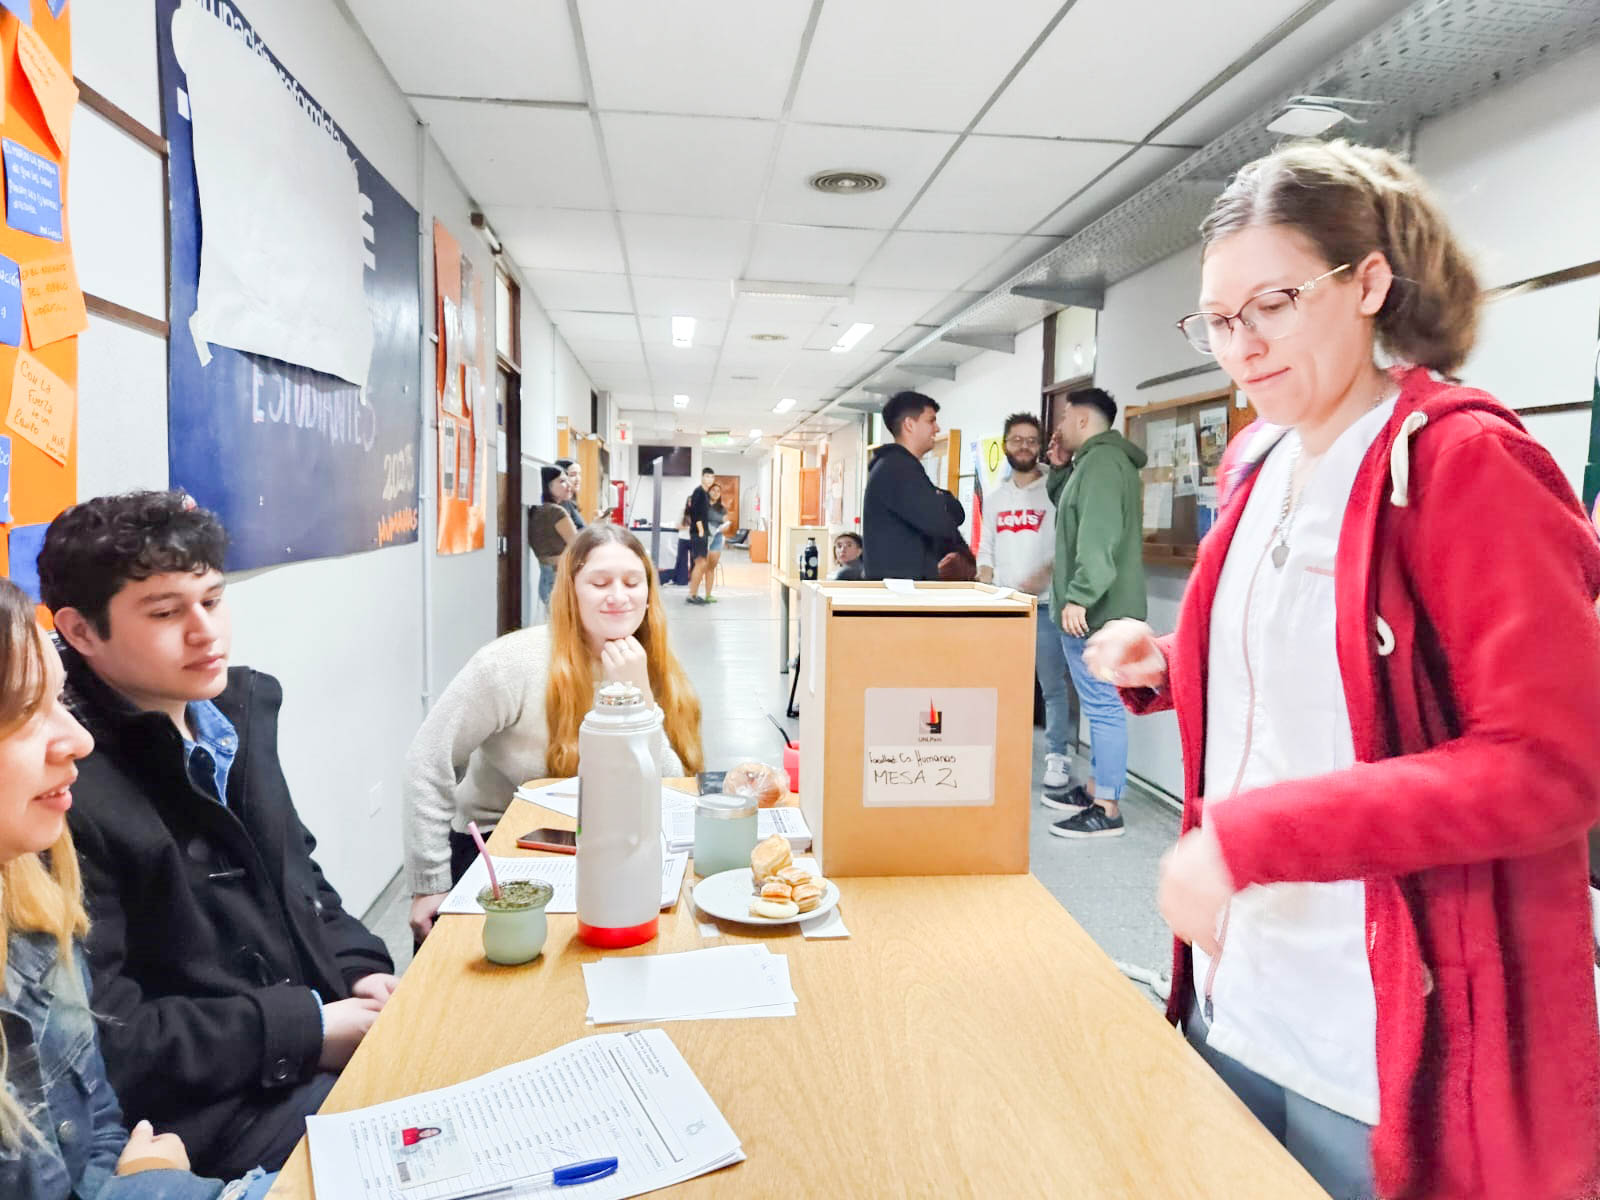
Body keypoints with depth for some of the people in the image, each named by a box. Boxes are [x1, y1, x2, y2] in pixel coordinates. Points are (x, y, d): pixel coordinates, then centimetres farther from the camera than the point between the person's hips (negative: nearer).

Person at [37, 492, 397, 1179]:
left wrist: (361, 967, 0)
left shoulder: (244, 701, 3)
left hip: (332, 1023, 7)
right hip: (207, 1118, -7)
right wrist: (309, 1027, -17)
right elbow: (103, 1035, -20)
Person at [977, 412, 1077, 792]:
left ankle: (1058, 757, 7)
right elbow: (985, 552, 14)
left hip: (1044, 604, -5)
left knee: (1052, 686, -1)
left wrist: (1045, 574, -22)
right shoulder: (994, 499, 13)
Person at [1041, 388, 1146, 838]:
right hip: (1094, 609, 11)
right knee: (1099, 705, 16)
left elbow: (1098, 538, -24)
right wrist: (1061, 469, 21)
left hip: (1094, 611, -11)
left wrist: (1079, 597, -27)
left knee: (1103, 706, -7)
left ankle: (1107, 810, -2)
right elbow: (1074, 516, 32)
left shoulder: (1101, 460, -14)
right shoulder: (1096, 461, 19)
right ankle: (1098, 790, 26)